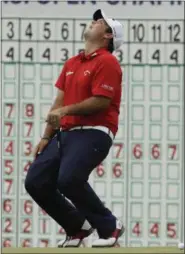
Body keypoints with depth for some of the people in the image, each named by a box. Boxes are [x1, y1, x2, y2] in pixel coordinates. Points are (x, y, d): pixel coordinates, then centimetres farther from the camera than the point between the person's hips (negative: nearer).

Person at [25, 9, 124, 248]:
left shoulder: (107, 62, -6)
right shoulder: (71, 63, 20)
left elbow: (101, 102, -16)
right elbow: (59, 101, 19)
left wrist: (66, 110, -16)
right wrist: (46, 137, 14)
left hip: (93, 134, -9)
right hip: (66, 133, 9)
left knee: (69, 179, -29)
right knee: (36, 182, -1)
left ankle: (109, 226, -12)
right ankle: (78, 227, 13)